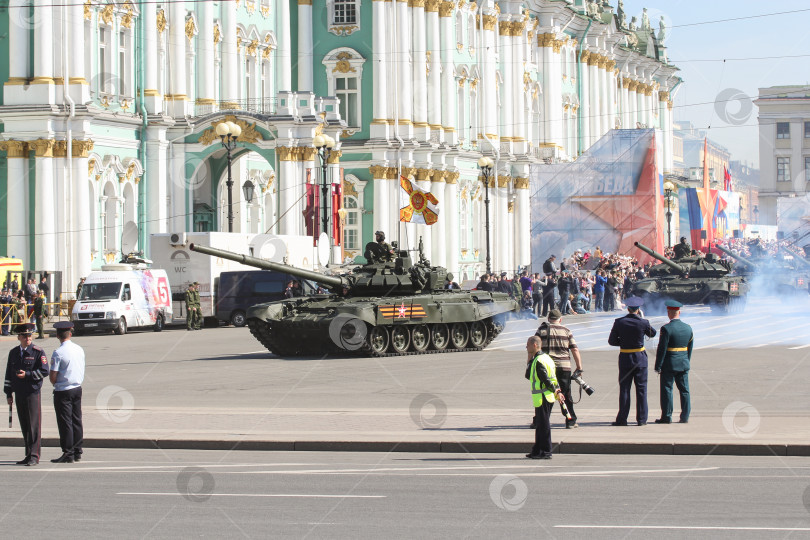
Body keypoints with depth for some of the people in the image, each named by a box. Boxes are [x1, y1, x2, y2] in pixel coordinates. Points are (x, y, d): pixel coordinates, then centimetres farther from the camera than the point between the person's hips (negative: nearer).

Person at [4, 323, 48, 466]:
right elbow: (9, 374, 17)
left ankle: (34, 456, -5)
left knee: (34, 425, -7)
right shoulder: (13, 353, 13)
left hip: (33, 393, -5)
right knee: (24, 426, 8)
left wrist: (27, 375, -16)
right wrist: (8, 393, 14)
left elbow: (44, 371, -8)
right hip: (19, 394, 5)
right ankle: (28, 455, 14)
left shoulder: (38, 352, -3)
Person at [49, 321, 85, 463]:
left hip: (63, 392, -6)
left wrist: (55, 384, 4)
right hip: (77, 388, 7)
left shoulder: (58, 353, -16)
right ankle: (77, 452, 17)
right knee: (76, 421, 12)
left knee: (65, 422, -2)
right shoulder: (79, 350, 4)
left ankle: (68, 454, 0)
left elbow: (53, 377, -16)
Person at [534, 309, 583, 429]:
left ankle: (538, 421, 7)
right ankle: (571, 422, 9)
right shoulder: (566, 331, 6)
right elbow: (575, 350, 2)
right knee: (566, 395, 8)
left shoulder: (541, 330, 4)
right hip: (564, 367, 0)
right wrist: (579, 367, 7)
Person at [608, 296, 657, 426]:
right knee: (641, 389, 5)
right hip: (640, 358, -1)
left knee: (624, 388, 6)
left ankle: (622, 419, 6)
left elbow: (611, 341, -2)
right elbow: (653, 333, 10)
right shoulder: (643, 323, -10)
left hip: (625, 359, 1)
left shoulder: (619, 322, -6)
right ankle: (641, 419, 6)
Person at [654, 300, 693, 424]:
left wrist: (658, 366, -9)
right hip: (684, 365, 5)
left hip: (669, 365, -5)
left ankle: (667, 416, 4)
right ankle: (685, 416, 10)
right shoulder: (688, 328, 4)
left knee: (667, 390, 1)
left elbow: (662, 349, -14)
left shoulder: (666, 329, -14)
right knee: (684, 390, 8)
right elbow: (690, 348, 11)